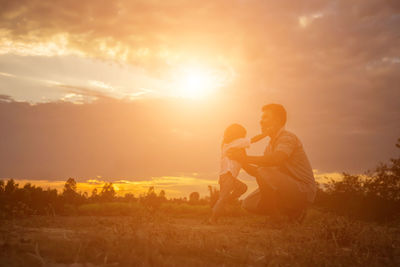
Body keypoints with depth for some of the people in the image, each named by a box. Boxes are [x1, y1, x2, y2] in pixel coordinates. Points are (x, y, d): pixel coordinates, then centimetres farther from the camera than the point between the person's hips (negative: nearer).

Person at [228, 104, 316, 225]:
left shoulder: (288, 137, -13)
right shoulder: (270, 145, 15)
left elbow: (275, 160, -33)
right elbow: (256, 172, 13)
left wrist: (246, 158, -28)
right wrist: (243, 162, -4)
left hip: (303, 190, -9)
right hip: (287, 189, 9)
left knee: (264, 173, -29)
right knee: (248, 204, 1)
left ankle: (278, 217, -12)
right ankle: (292, 212, 9)